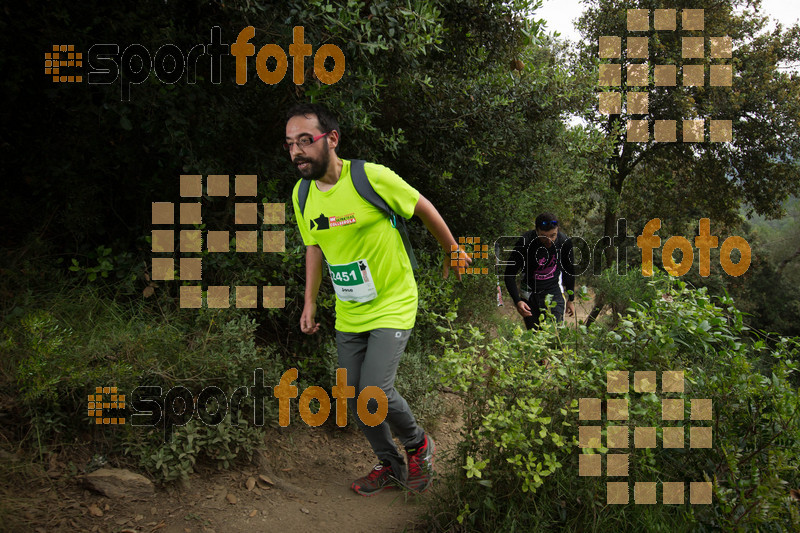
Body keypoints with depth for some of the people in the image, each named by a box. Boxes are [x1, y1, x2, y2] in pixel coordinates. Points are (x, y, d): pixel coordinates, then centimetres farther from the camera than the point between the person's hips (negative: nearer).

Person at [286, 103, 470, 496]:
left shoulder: (371, 177, -19)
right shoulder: (302, 194, -1)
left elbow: (424, 208, -4)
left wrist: (453, 252, 7)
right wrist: (309, 303, 11)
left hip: (393, 306, -6)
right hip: (348, 314, 6)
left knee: (375, 393, -16)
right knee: (354, 398, 9)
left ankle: (419, 445, 16)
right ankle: (391, 466, 32)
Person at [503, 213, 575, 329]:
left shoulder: (565, 242, -10)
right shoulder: (525, 242, -20)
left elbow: (569, 272, 9)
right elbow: (509, 274, -13)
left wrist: (571, 299, 15)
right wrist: (517, 301, -25)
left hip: (554, 293, 1)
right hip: (530, 296, -1)